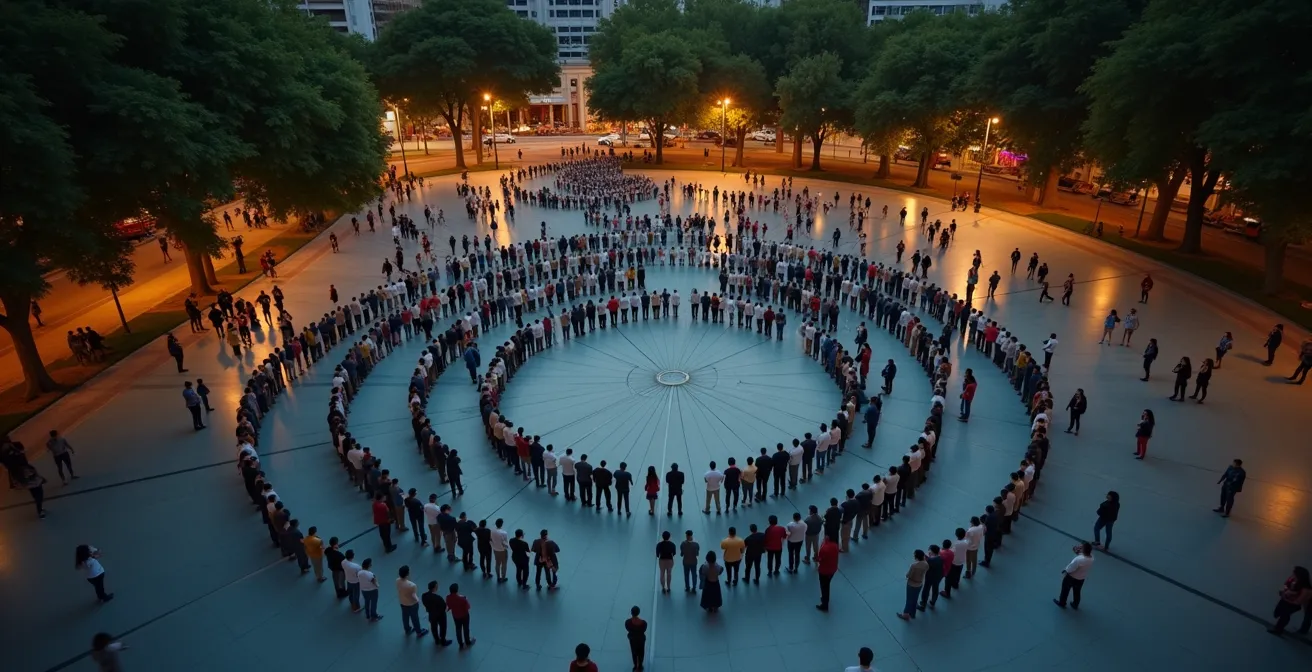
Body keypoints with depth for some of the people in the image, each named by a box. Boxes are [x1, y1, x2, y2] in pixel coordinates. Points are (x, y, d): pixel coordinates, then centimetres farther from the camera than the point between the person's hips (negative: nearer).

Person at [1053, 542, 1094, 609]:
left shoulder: (1079, 559, -40)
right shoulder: (1091, 558, -19)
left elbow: (1069, 569, -28)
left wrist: (1065, 571, -8)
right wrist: (1078, 553, -15)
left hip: (1071, 577, -6)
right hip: (1081, 579, 6)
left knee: (1065, 590, 21)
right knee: (1077, 592, 29)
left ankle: (1062, 603, 42)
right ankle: (1075, 605, 50)